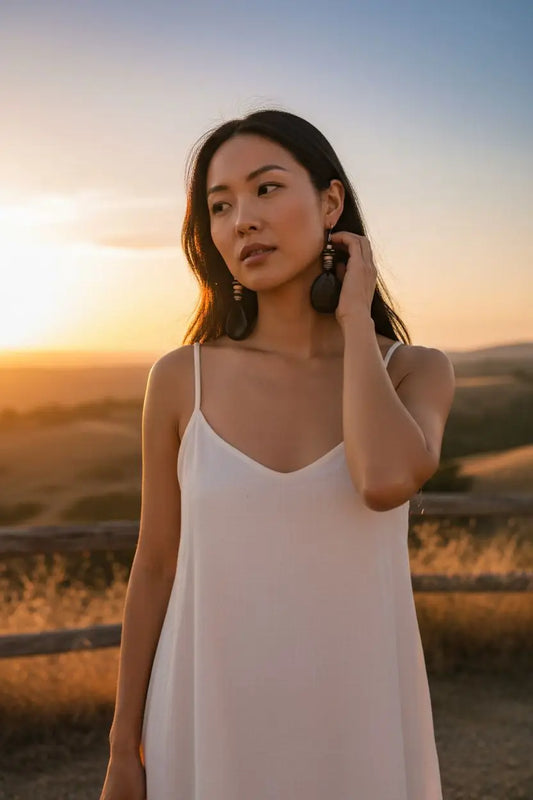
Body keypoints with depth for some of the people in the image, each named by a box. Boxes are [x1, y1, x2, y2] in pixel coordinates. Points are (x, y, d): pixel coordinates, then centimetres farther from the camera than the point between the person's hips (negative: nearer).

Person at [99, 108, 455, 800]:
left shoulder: (419, 373, -5)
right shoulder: (180, 380, -3)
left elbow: (385, 484, -27)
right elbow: (156, 566, 3)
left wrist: (354, 319, -13)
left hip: (354, 733, 0)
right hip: (211, 732, 0)